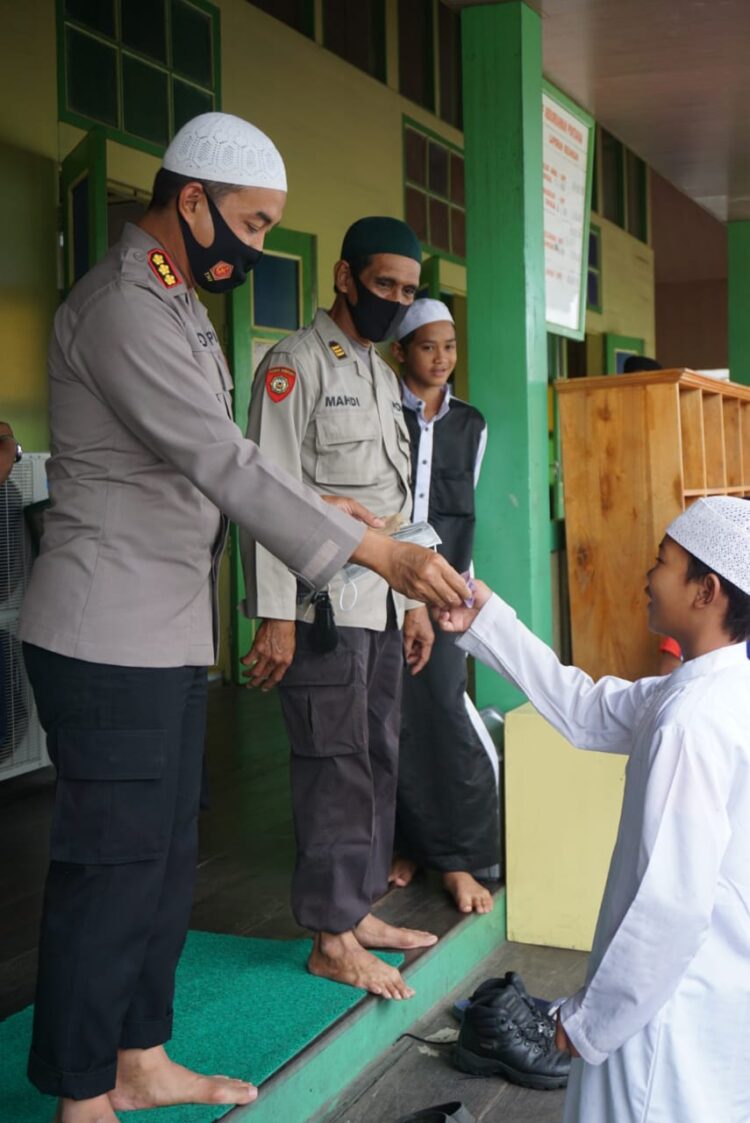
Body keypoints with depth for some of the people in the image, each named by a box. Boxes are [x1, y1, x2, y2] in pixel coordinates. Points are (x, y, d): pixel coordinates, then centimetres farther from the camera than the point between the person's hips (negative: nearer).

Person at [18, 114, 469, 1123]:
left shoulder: (179, 307, 17)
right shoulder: (122, 306, -16)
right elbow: (226, 464, -24)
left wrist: (325, 509, 16)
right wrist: (380, 553, -26)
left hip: (170, 635, 10)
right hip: (109, 640, -10)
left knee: (166, 853, 15)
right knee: (112, 866, -1)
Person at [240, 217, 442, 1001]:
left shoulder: (384, 376, 18)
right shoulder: (295, 364, -8)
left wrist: (415, 599, 18)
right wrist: (276, 616, -21)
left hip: (381, 603, 9)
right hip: (321, 603, -8)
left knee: (377, 757, 12)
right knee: (336, 763, -4)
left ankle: (359, 910, 24)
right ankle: (332, 938, 6)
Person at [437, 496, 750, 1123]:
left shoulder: (693, 722, -27)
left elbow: (672, 903, -27)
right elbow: (586, 712, 11)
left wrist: (590, 1023, -17)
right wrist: (486, 622, 8)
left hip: (681, 1009, -9)